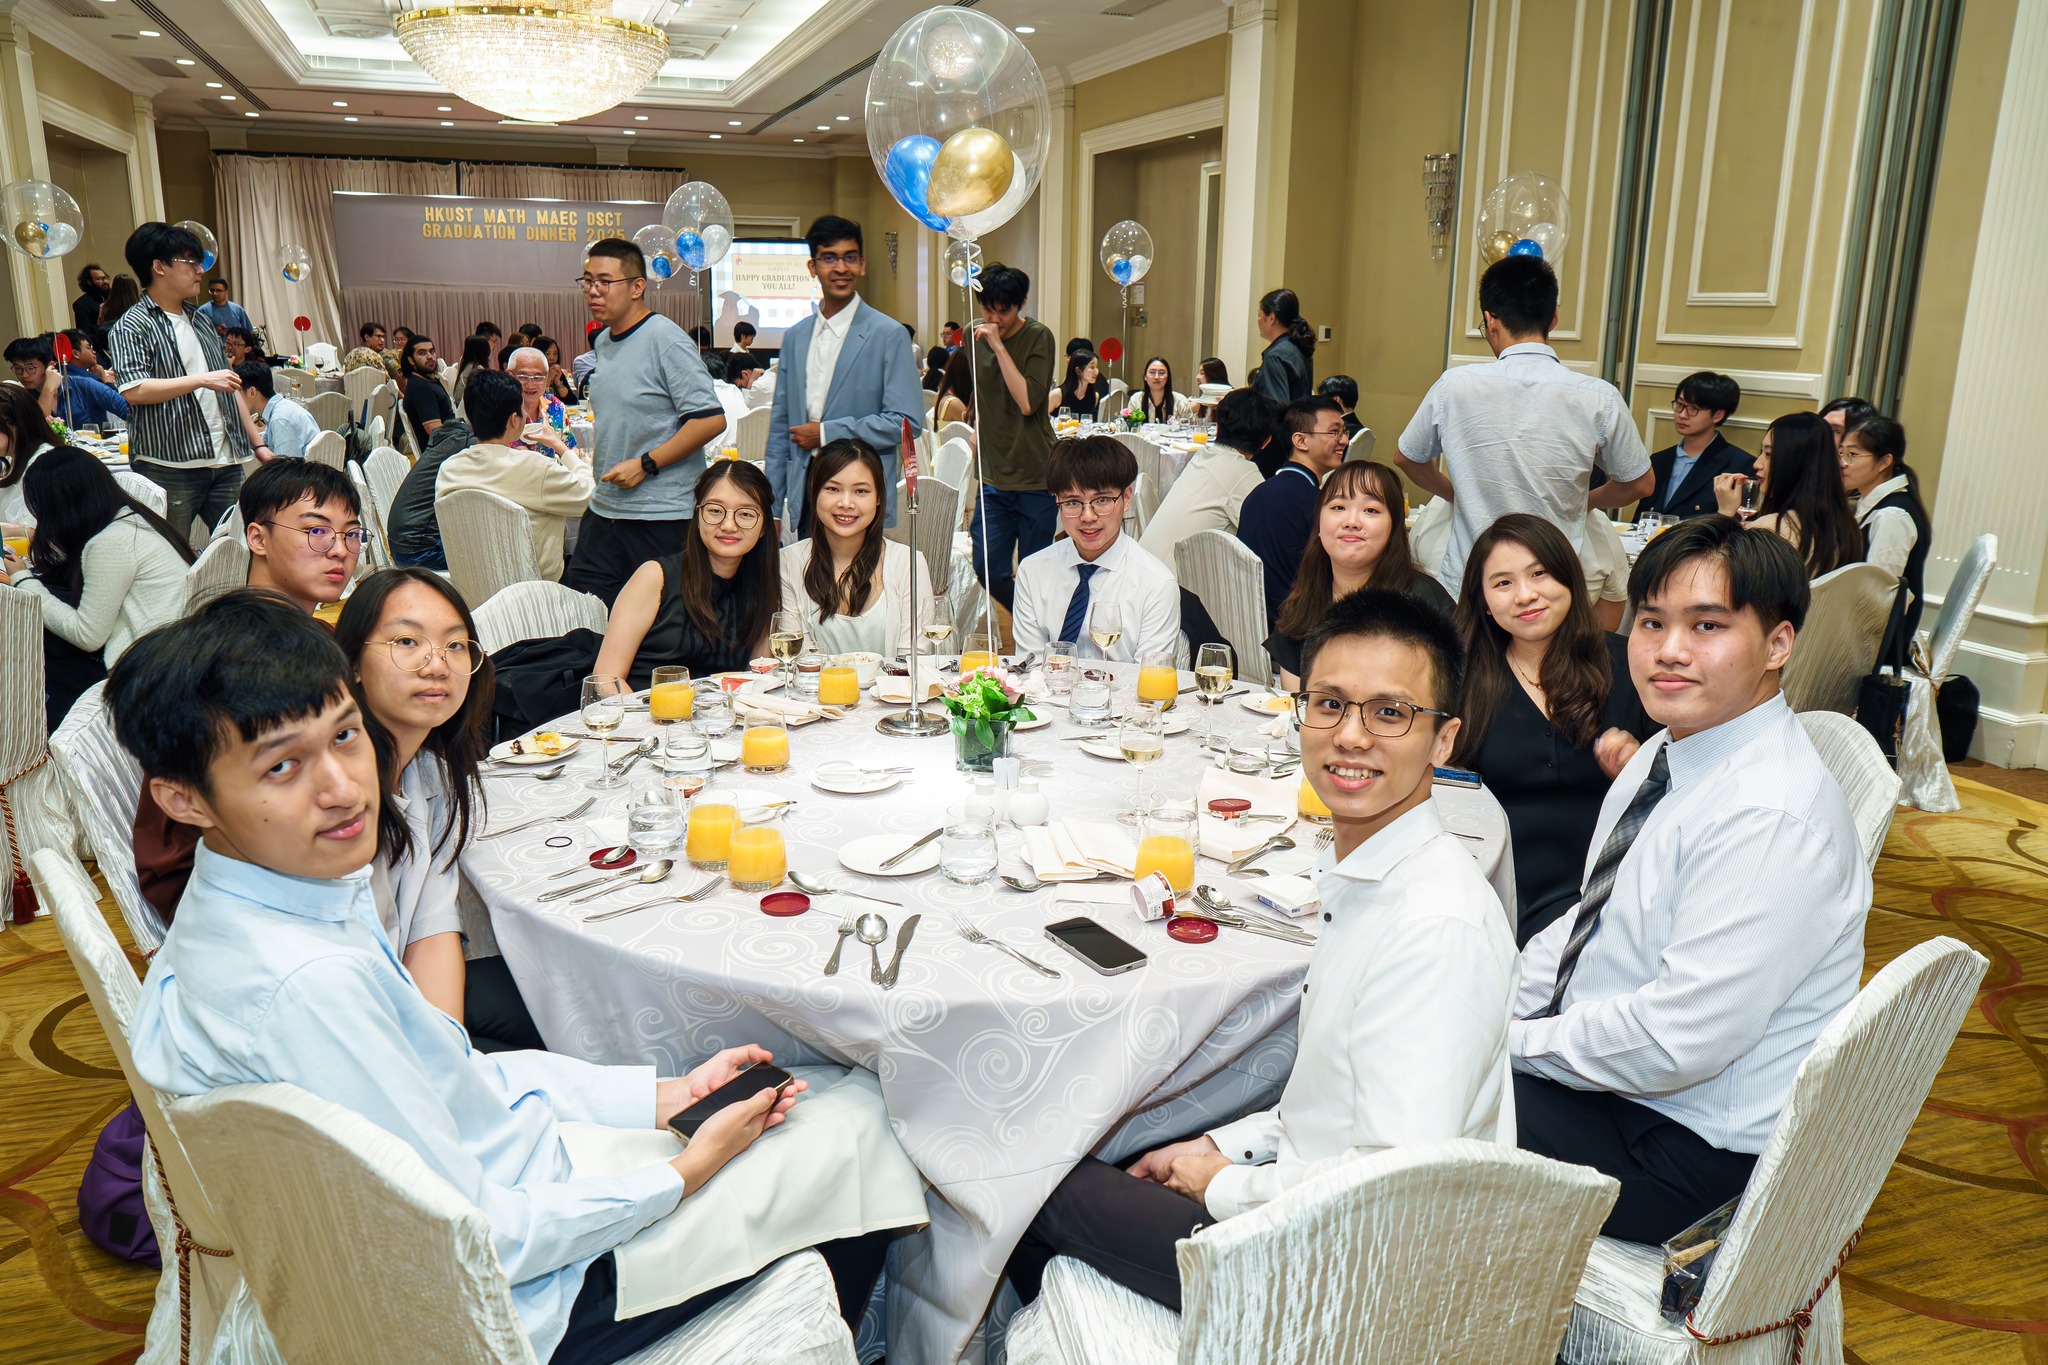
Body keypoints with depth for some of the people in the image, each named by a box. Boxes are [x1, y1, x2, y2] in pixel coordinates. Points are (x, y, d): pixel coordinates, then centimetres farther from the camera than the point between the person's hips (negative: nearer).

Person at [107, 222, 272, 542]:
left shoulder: (200, 321, 19)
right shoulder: (130, 328, -3)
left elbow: (228, 390, 22)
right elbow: (133, 391, -17)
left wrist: (258, 444, 18)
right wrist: (201, 379, -18)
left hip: (225, 462, 7)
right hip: (169, 467, -6)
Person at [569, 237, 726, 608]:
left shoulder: (666, 341, -12)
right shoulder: (602, 343, 13)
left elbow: (711, 420, -20)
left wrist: (645, 465, -18)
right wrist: (594, 456, 13)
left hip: (661, 513, -8)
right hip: (604, 507, 8)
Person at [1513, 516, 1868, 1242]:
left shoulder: (1773, 817, -27)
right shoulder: (1667, 750, 3)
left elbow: (1678, 1039, -28)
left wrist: (1510, 1043, -16)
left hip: (1687, 1147, -9)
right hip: (1599, 1068, 9)